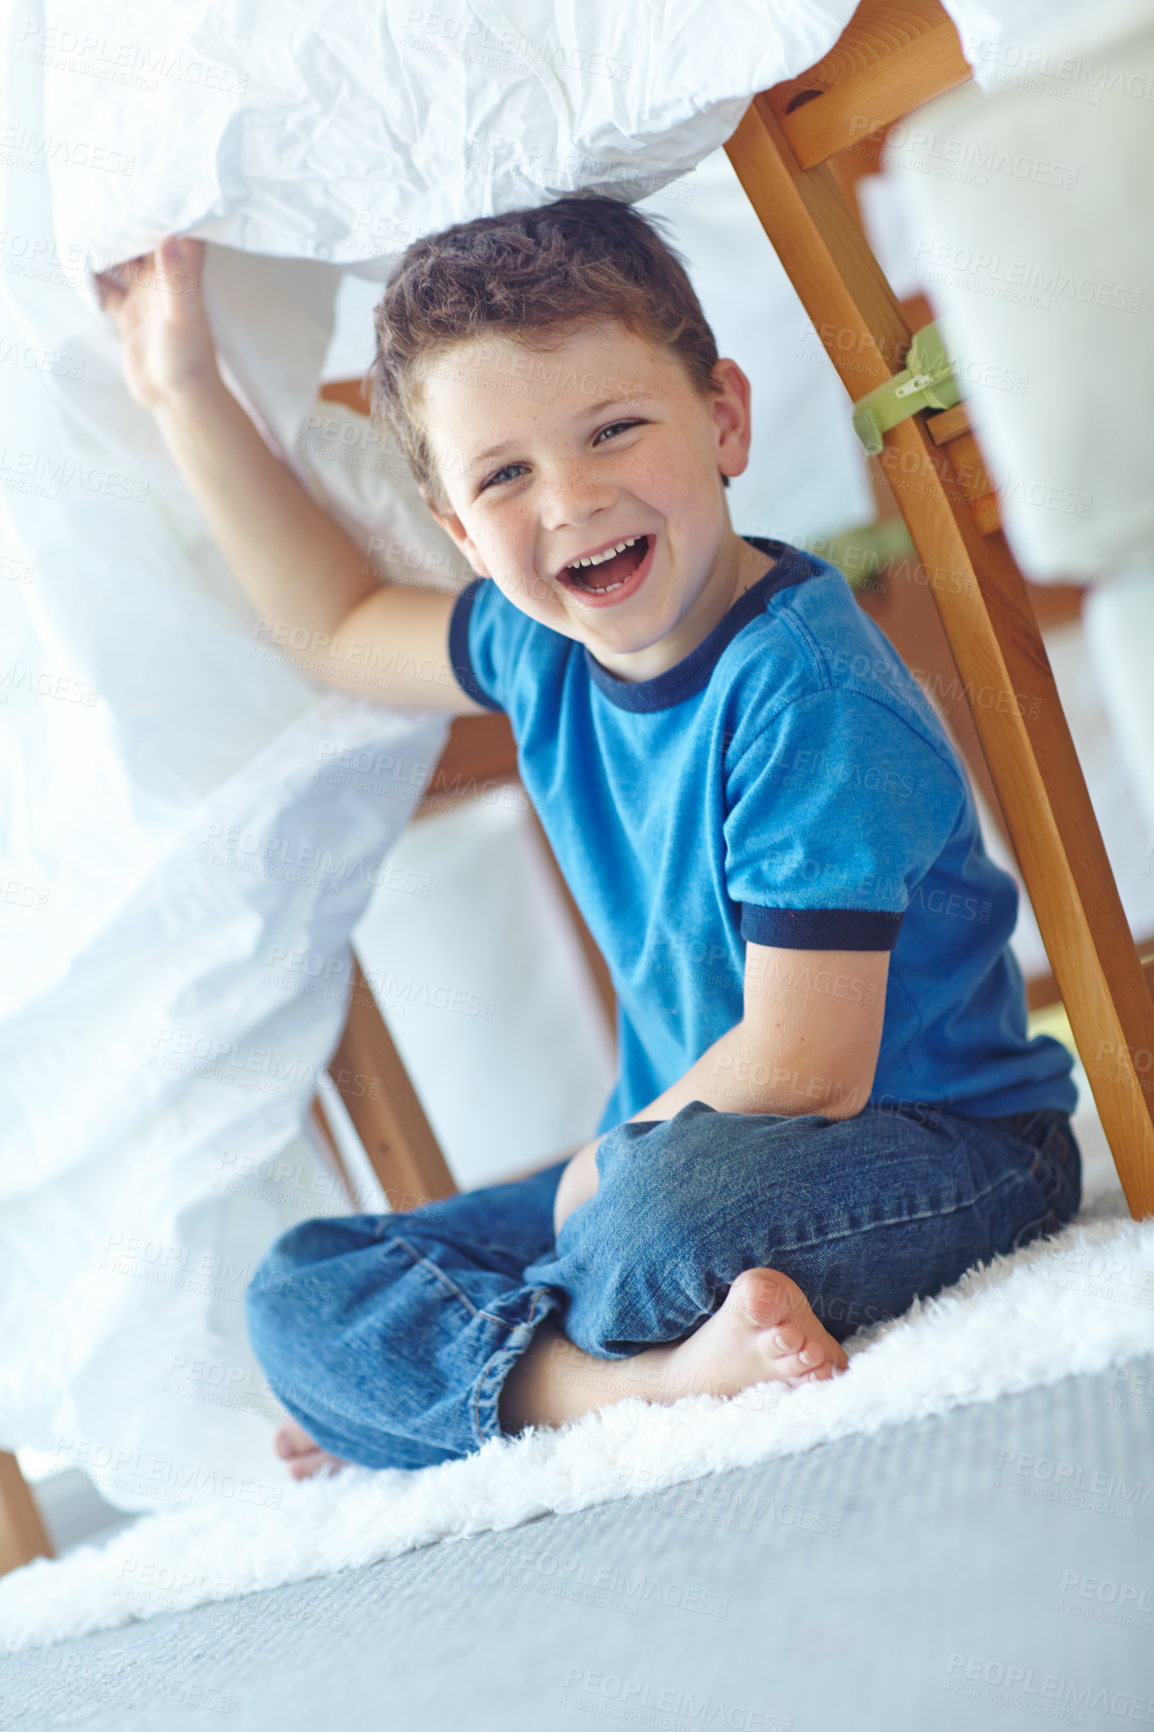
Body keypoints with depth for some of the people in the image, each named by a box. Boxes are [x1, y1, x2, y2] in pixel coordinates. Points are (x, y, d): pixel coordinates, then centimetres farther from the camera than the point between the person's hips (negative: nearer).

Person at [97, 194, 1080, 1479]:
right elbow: (340, 627, 21)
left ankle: (453, 1374, -10)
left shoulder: (803, 694, -24)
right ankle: (659, 1380, -22)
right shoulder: (541, 649, 1)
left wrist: (602, 1174, -10)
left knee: (676, 1202, -41)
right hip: (677, 1147, 8)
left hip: (954, 1148, -8)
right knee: (298, 1297, 1)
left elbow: (803, 1071, -25)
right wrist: (186, 395, 18)